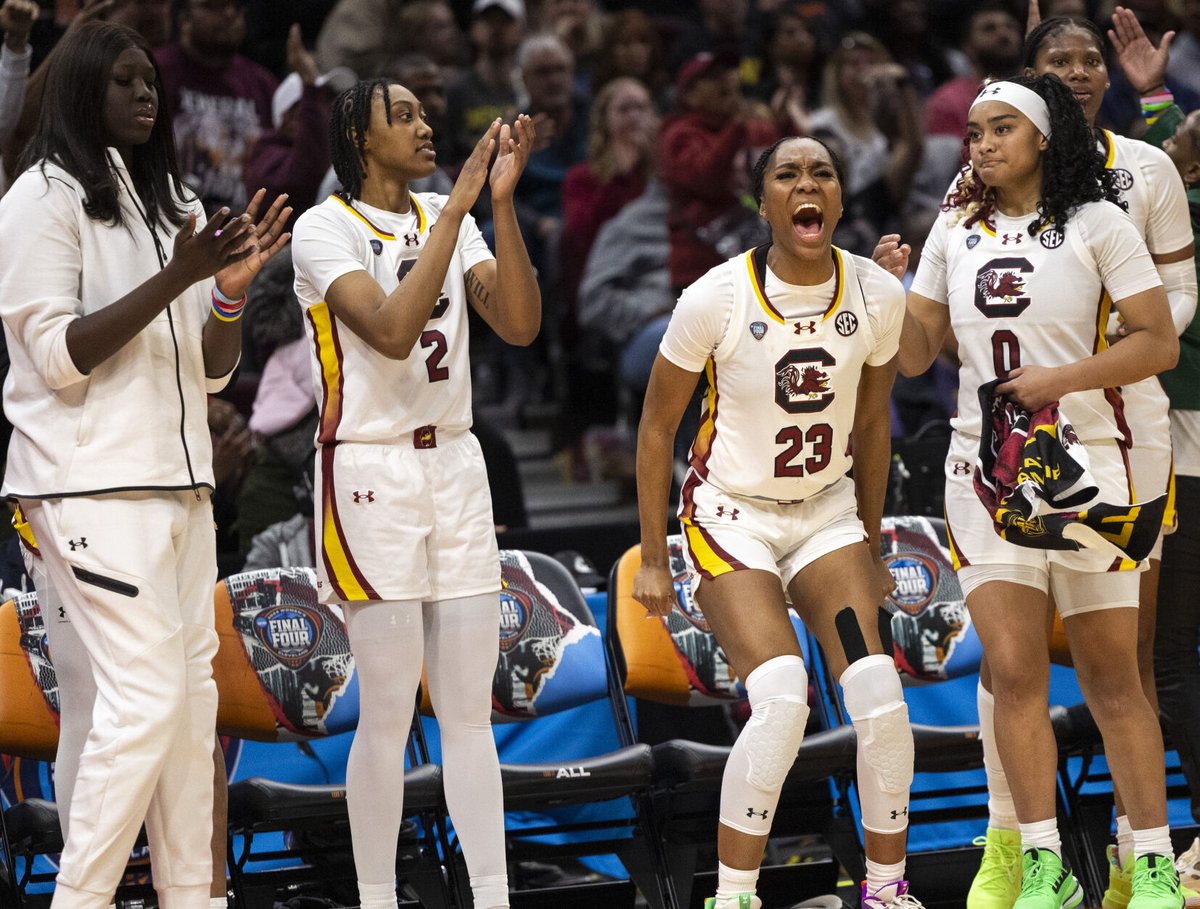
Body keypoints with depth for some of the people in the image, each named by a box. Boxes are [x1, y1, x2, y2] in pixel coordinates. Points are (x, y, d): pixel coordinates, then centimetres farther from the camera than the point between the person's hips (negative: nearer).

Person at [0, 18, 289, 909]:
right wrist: (175, 278, -19)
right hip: (94, 483, -7)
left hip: (179, 480, 7)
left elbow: (211, 371, 15)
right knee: (147, 695, -14)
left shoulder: (172, 203, 17)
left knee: (194, 690, 3)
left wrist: (231, 286, -5)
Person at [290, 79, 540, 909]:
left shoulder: (450, 221, 11)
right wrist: (458, 205, -21)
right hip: (371, 471, -6)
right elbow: (393, 331, -22)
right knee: (389, 711, -4)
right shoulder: (326, 227, -7)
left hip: (455, 465, 6)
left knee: (471, 709, 5)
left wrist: (503, 200, -10)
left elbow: (519, 324, -2)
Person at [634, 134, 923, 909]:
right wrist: (652, 558, -4)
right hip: (731, 517, -4)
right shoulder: (717, 298, -18)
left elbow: (871, 423, 8)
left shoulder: (878, 295, -7)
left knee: (881, 697, -12)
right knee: (782, 699, -22)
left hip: (828, 511, 4)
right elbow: (658, 426, -6)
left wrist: (872, 547, 15)